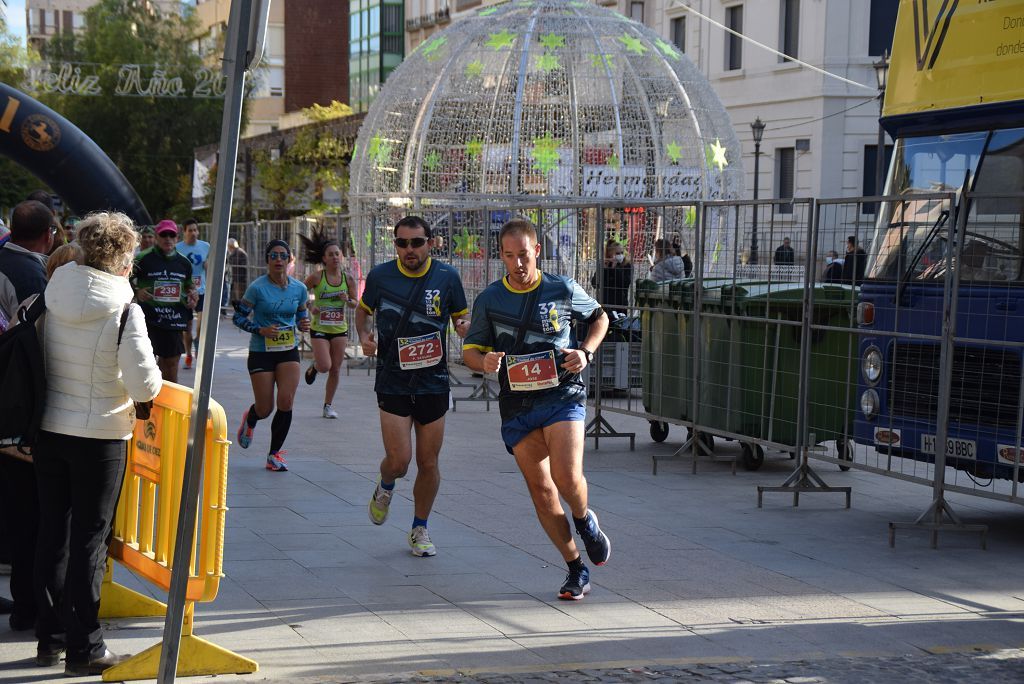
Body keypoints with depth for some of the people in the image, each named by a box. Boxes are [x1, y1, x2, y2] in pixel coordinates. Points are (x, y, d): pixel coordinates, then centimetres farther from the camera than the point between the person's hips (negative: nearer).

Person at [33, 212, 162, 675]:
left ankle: (49, 638, 24)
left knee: (52, 534, 15)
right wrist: (152, 379, 4)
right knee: (89, 539, 3)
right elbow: (145, 385, -18)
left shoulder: (51, 299, -3)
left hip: (48, 430, 5)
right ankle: (83, 649, 7)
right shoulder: (125, 311, -17)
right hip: (99, 436, -5)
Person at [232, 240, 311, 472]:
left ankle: (275, 453, 5)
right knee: (265, 409, 1)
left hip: (289, 351, 3)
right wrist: (260, 330, -21)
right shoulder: (258, 288, -11)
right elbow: (239, 317, -6)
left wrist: (304, 324, -5)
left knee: (286, 402, -12)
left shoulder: (299, 289, 1)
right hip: (261, 353, -3)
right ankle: (249, 419, 41)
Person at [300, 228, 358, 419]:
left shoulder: (347, 278, 1)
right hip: (319, 328, -3)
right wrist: (310, 307, -16)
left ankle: (328, 405, 19)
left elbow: (355, 305, 9)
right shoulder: (316, 277, -8)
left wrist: (347, 300, -13)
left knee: (335, 369, 5)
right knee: (324, 366, -12)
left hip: (340, 329, 3)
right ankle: (314, 366, 26)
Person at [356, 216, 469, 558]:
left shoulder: (447, 277, -3)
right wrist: (364, 335, -5)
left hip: (433, 383, 1)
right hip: (392, 384, -1)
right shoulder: (380, 276, -3)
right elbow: (363, 309, 15)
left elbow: (461, 317, 8)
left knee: (428, 463, 6)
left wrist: (465, 326, -15)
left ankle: (420, 530, 26)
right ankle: (385, 487, 28)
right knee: (398, 461, -10)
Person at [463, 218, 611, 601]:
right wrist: (484, 362, -15)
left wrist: (586, 353, -1)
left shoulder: (564, 291, 1)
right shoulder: (488, 301, 3)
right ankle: (575, 569, 15)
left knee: (567, 477, -20)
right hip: (517, 406, 2)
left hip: (563, 395, -2)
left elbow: (599, 318, 18)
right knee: (540, 490, 1)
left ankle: (585, 521, 15)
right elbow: (470, 350, 9)